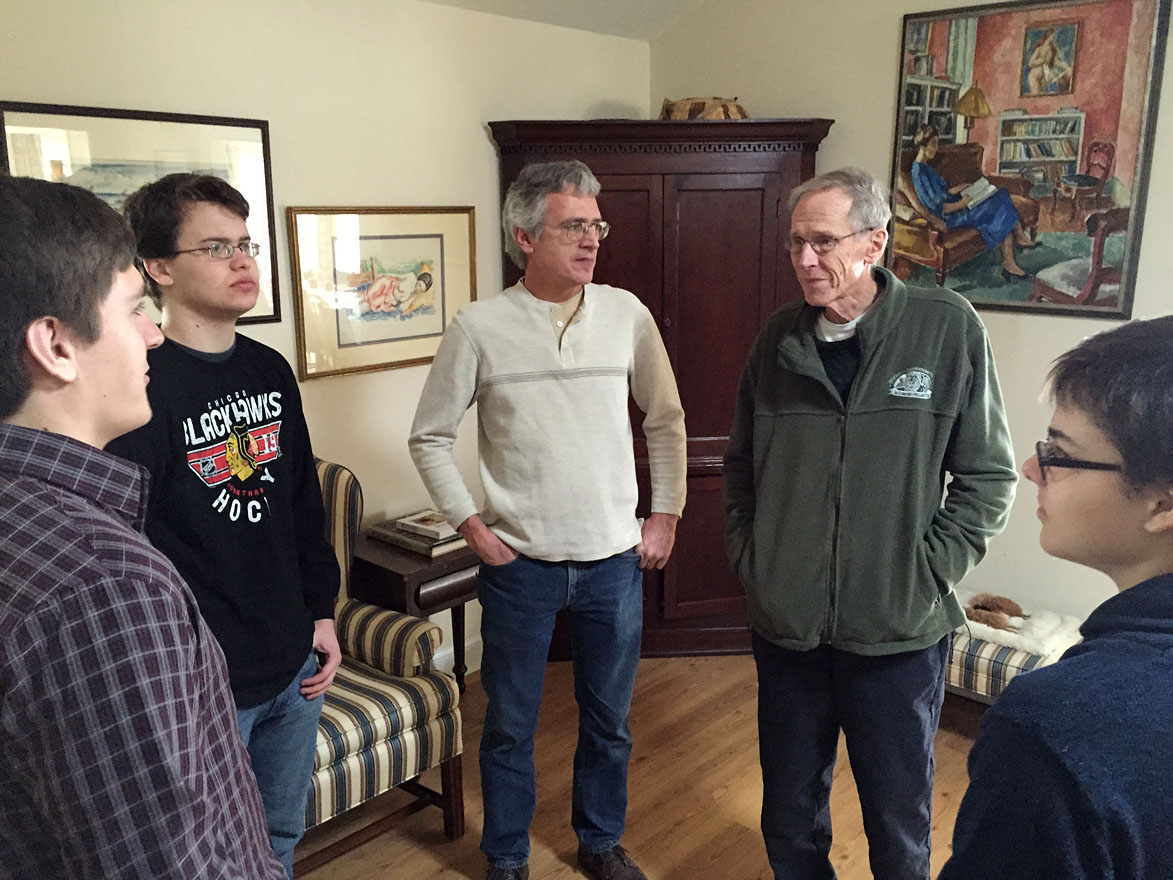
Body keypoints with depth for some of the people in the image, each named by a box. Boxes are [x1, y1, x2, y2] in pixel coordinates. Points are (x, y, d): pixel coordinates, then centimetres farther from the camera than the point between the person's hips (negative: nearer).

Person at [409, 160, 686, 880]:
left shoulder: (626, 314, -2)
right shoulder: (480, 327, -8)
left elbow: (666, 420, 9)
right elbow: (430, 437, 1)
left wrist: (666, 515, 6)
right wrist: (471, 524, -4)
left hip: (615, 562, 2)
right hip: (519, 566, -2)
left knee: (609, 720, 18)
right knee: (511, 726, 13)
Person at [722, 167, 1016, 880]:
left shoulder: (948, 328, -8)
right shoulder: (780, 339, 1)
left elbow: (990, 476, -4)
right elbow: (741, 466, 12)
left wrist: (928, 574, -9)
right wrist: (748, 558, 3)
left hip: (899, 633, -2)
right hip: (786, 627, 3)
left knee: (900, 822, 16)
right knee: (790, 819, 19)